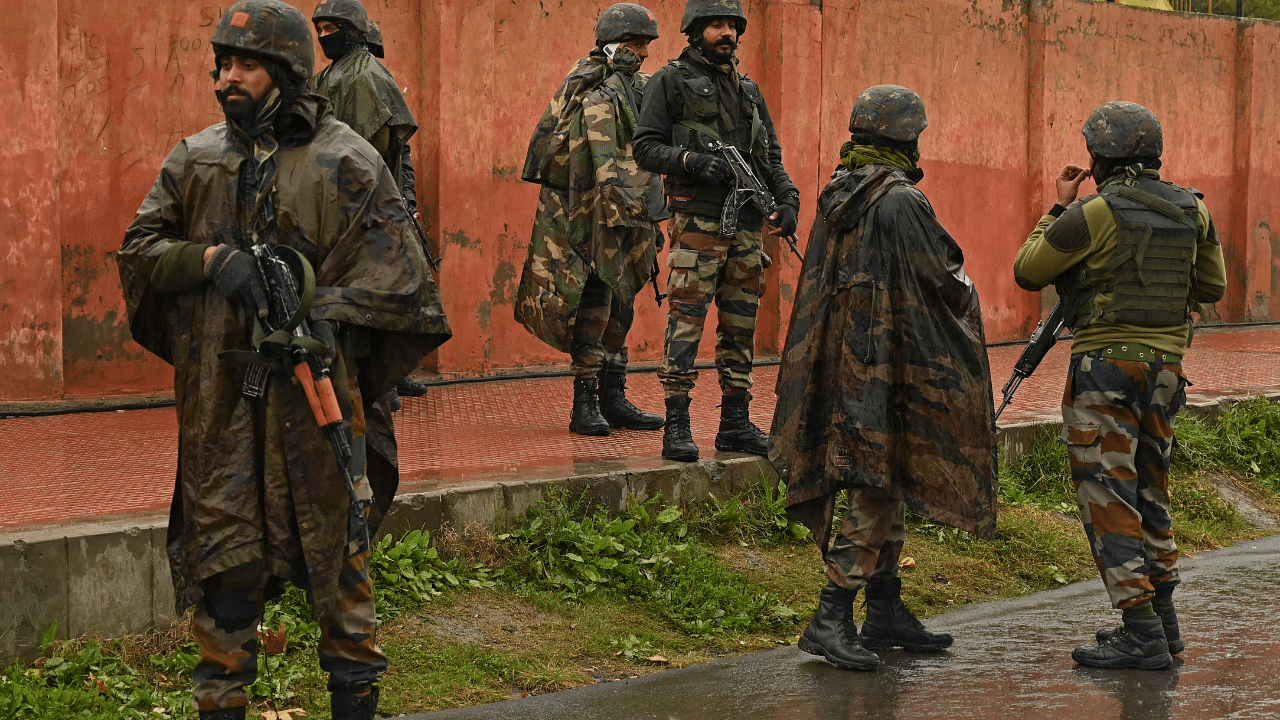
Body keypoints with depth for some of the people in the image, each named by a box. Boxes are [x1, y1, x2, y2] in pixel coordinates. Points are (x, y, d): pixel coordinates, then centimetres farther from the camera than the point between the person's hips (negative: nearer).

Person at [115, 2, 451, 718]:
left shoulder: (345, 162, -2)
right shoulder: (196, 160, 9)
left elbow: (395, 270, -4)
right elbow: (140, 249, 8)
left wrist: (322, 314, -17)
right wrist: (212, 260, -10)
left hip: (313, 384, -3)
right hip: (217, 391, 3)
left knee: (335, 546, 4)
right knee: (222, 553, 7)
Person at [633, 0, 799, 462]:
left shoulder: (748, 90, 18)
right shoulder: (670, 82, 1)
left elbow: (771, 158, 20)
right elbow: (645, 148, -5)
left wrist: (787, 199, 3)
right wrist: (692, 161, -20)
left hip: (747, 224, 6)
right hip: (698, 220, -6)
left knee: (741, 326, 8)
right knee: (686, 320, -9)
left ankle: (736, 423, 14)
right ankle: (676, 427, -7)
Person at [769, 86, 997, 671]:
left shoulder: (838, 194, 10)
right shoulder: (899, 199, -17)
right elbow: (941, 278, -13)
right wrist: (965, 292, 9)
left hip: (840, 358, 9)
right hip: (885, 365, -9)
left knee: (888, 488, 16)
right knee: (877, 491, -6)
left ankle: (886, 612, 21)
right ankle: (830, 620, -9)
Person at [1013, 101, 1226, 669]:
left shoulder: (1095, 213, -14)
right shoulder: (1191, 210, 4)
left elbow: (1027, 272, -3)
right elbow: (1213, 287, 16)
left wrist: (1059, 208, 7)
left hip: (1106, 366, -7)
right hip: (1166, 366, 7)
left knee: (1107, 497, -2)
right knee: (1148, 492, 19)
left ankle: (1141, 635, -6)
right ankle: (1162, 620, 24)